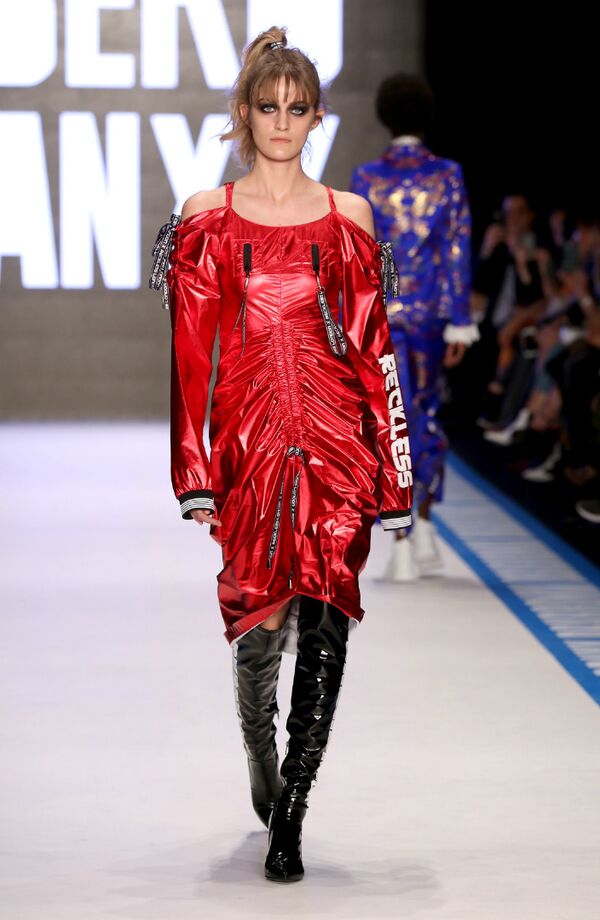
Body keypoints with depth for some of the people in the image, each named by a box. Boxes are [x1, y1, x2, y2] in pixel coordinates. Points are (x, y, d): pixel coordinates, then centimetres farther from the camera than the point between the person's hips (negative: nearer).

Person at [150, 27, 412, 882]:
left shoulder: (348, 217, 9)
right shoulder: (206, 218, 5)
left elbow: (372, 347, 8)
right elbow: (189, 355, 2)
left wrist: (392, 471, 4)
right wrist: (192, 474, -4)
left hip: (336, 438, 0)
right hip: (246, 437, 0)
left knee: (325, 624, -11)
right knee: (255, 622, 5)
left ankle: (289, 815, -7)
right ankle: (262, 771, 33)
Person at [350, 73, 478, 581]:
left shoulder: (367, 178, -3)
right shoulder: (448, 176, -1)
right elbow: (458, 253, -3)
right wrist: (459, 324, 0)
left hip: (380, 311, -1)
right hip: (431, 311, 1)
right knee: (426, 412, 20)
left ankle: (402, 545, -5)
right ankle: (423, 525, 14)